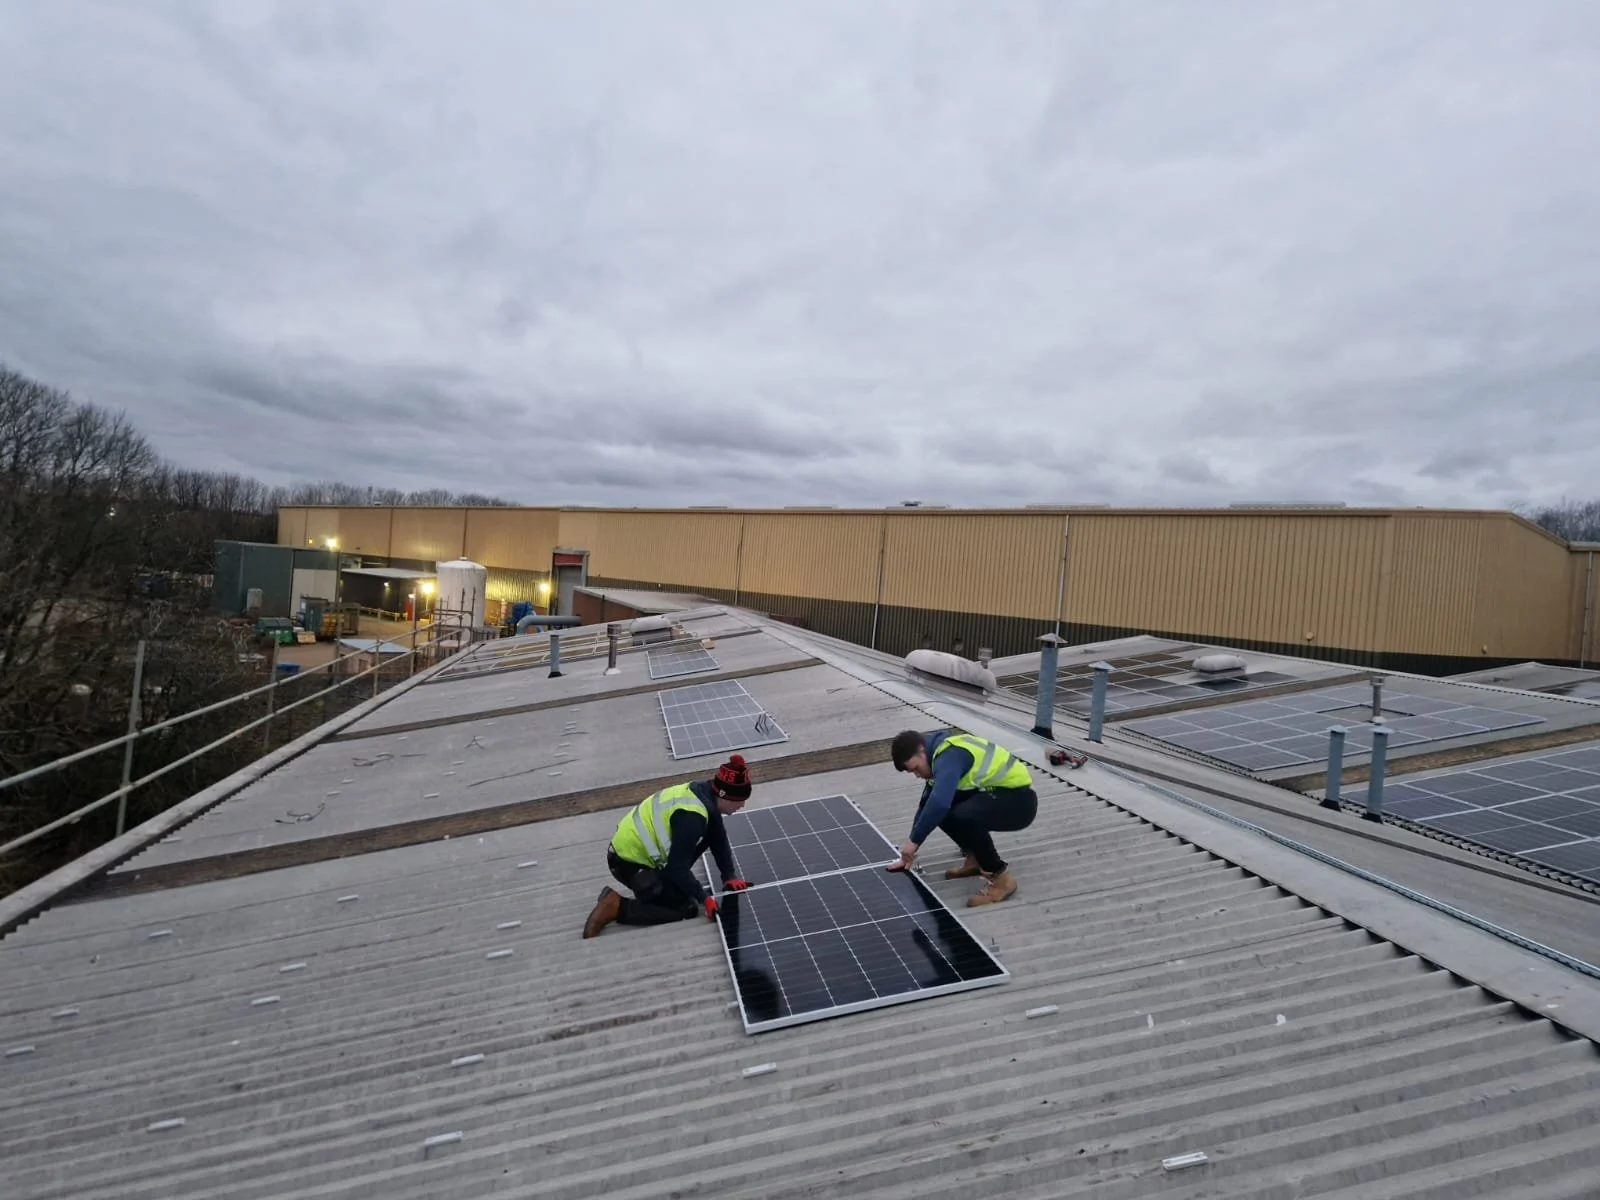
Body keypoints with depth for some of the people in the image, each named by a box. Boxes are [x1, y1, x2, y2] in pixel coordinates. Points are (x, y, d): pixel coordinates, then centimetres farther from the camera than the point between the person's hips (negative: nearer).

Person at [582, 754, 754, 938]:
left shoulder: (705, 794, -3)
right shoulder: (691, 817, -29)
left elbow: (719, 839, 7)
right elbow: (677, 866, -24)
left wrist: (730, 877, -1)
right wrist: (704, 899, -16)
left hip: (633, 846, 9)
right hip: (628, 861, -9)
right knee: (684, 908, -5)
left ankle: (664, 880, 13)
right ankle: (615, 907, -4)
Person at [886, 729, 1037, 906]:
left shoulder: (950, 756, -24)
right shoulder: (940, 754, 7)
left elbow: (939, 804, -39)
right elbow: (928, 803, 14)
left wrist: (914, 841, -27)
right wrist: (909, 853, 14)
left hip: (1019, 799, -10)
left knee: (964, 816, -34)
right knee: (935, 809, 2)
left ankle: (1001, 877, -15)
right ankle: (975, 857, 16)